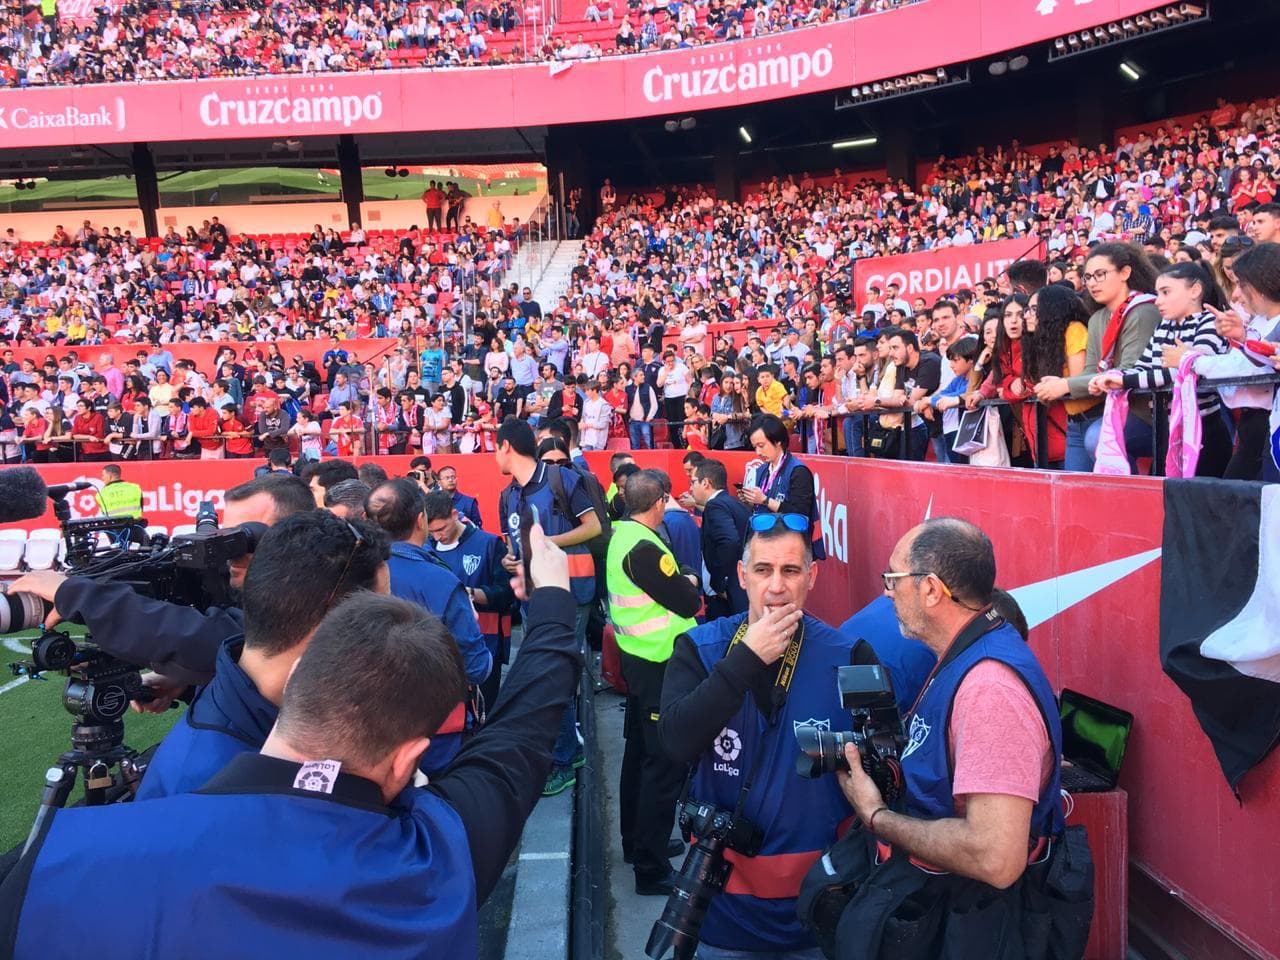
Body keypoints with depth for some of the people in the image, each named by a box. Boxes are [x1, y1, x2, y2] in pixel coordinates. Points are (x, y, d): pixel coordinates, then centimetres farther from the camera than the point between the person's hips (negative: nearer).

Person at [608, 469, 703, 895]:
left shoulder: (620, 535, 5)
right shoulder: (644, 549, -24)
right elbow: (688, 603, -18)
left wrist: (679, 582, -3)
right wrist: (691, 582, 0)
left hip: (636, 655, 10)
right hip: (661, 664, -10)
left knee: (639, 752, 20)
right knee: (665, 763, -2)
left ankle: (636, 842, 34)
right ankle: (652, 867, 5)